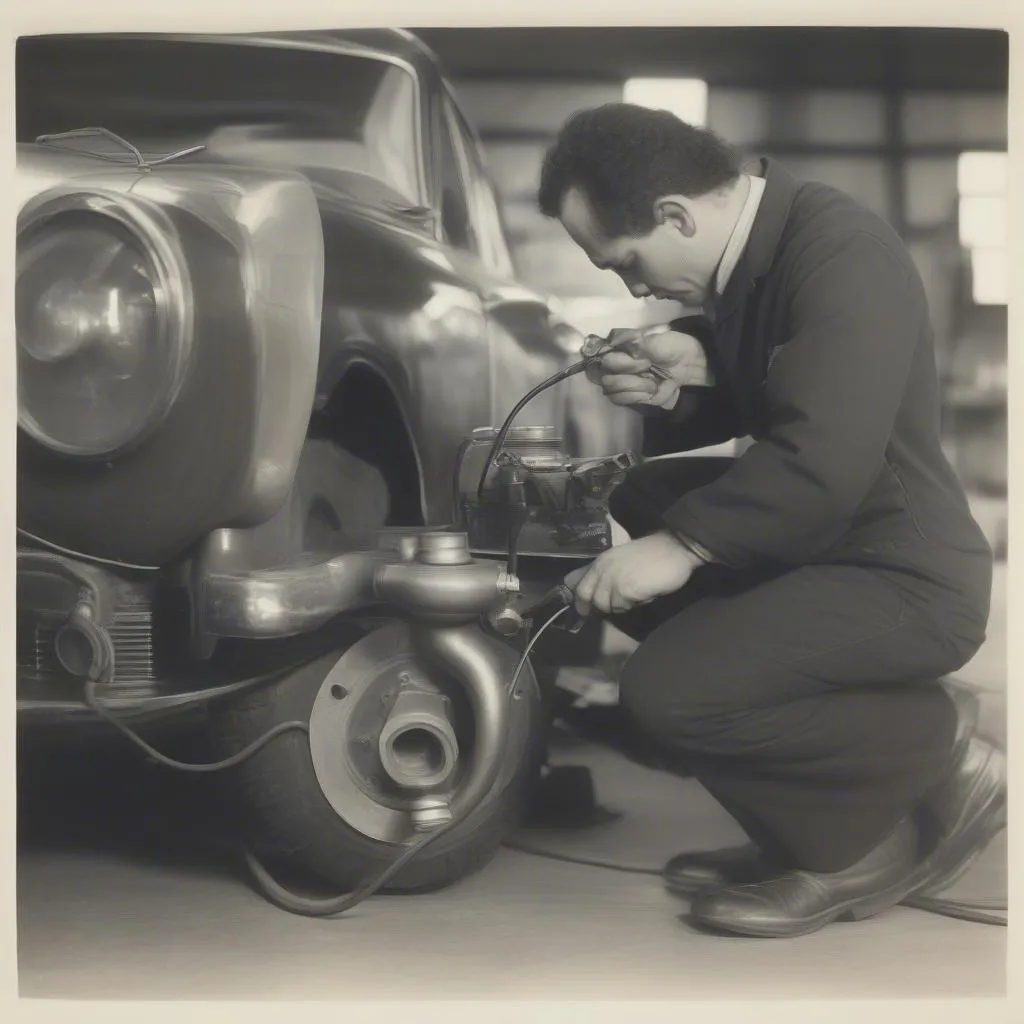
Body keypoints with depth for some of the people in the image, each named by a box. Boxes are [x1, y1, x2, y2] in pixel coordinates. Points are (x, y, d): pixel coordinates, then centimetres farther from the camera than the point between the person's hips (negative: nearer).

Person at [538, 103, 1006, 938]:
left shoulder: (843, 255, -22)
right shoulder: (744, 253, 6)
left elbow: (826, 462, -31)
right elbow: (749, 392, 20)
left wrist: (683, 542, -27)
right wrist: (684, 375, -1)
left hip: (900, 578, -10)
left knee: (670, 689, -24)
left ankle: (935, 755, 0)